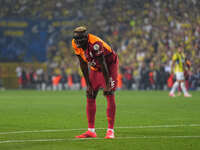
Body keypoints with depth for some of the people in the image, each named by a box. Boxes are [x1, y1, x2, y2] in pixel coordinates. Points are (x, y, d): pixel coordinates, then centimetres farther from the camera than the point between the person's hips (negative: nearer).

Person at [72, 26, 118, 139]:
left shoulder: (95, 44, -35)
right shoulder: (76, 45, -13)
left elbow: (103, 65, -29)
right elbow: (83, 65, -4)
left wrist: (107, 84, -24)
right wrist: (88, 84, -3)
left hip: (110, 65, -7)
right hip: (95, 68, 7)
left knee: (110, 96, -15)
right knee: (90, 96, 3)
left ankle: (110, 130, -15)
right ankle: (91, 131, 9)